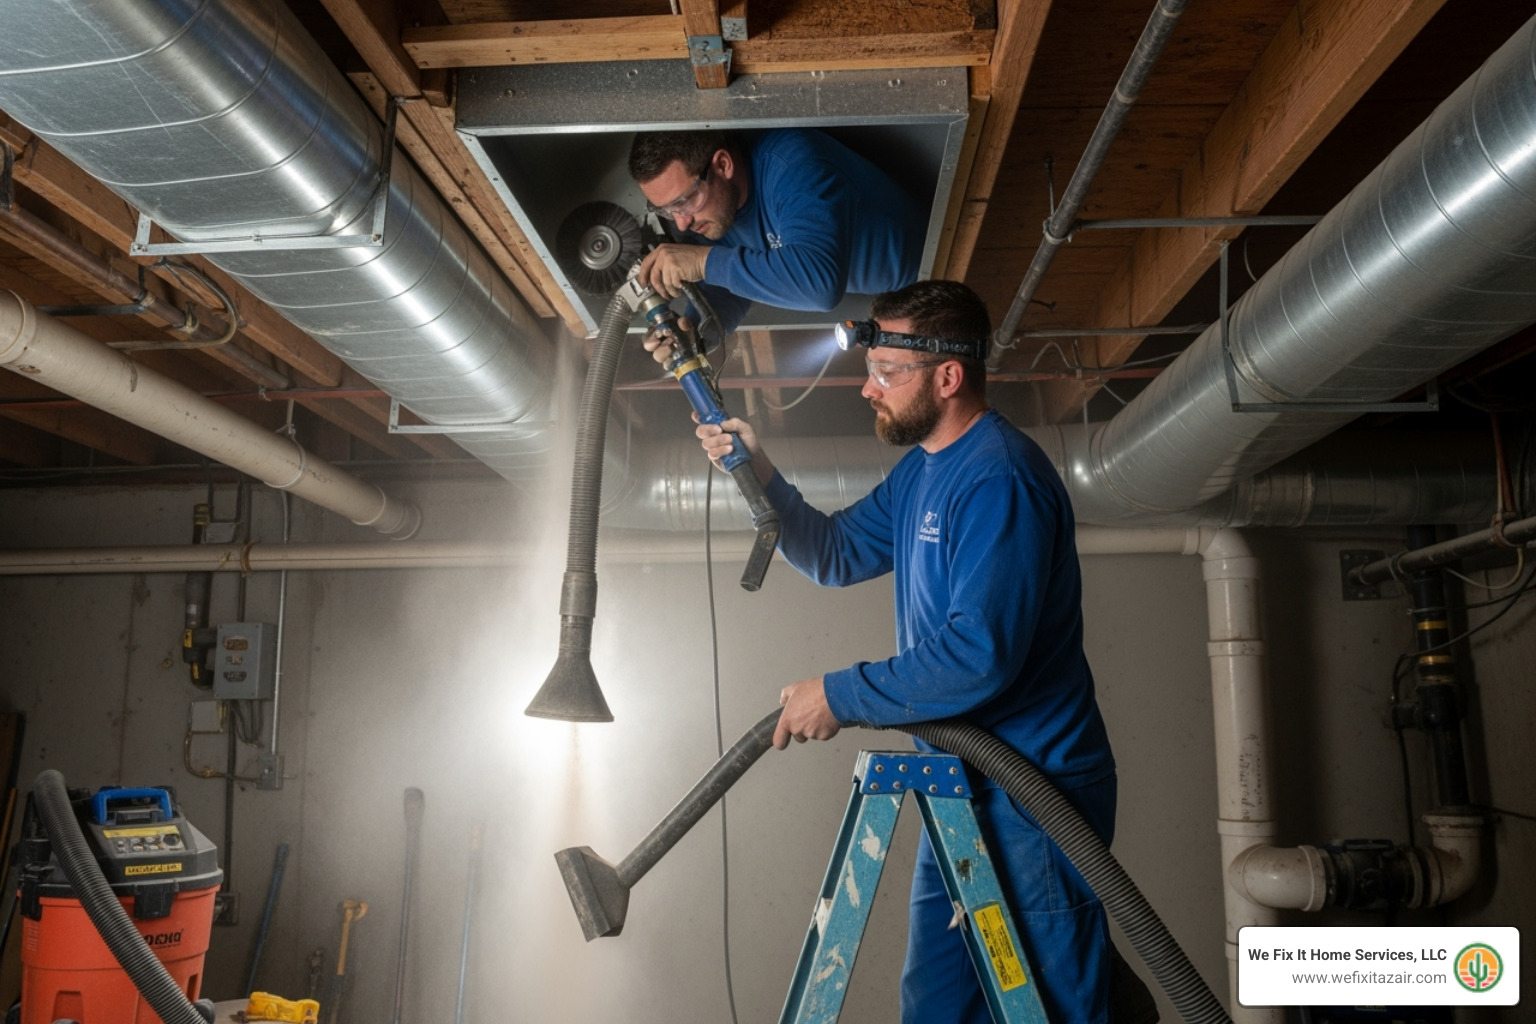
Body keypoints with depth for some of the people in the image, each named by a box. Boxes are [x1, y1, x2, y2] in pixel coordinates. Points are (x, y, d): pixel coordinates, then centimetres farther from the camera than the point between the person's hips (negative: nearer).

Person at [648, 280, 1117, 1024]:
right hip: (967, 789, 10)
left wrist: (841, 696, -19)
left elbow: (980, 655, -28)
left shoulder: (999, 477, -21)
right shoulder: (919, 471, 12)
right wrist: (760, 476, 4)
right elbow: (834, 554, 19)